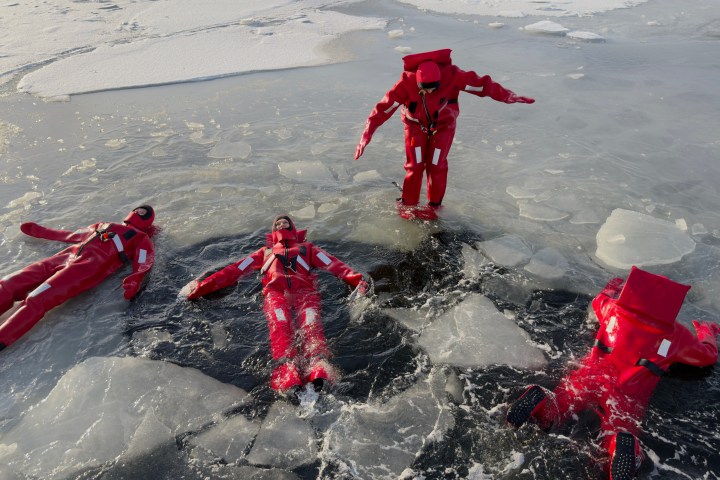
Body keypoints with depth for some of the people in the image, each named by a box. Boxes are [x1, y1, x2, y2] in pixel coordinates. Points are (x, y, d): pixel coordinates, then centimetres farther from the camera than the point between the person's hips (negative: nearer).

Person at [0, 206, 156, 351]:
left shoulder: (142, 239, 15)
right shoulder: (103, 226, 35)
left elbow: (143, 264, -3)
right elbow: (72, 235, 43)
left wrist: (134, 281, -26)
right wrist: (39, 231, 48)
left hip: (89, 268, -7)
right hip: (65, 257, 7)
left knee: (36, 300, -26)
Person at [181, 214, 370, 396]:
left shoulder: (307, 248, 34)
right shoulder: (265, 251, 38)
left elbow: (334, 264, 18)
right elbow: (235, 270, 28)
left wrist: (356, 280, -1)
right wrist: (203, 285, 15)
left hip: (304, 290, 0)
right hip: (276, 292, 0)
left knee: (310, 324, -32)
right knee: (280, 326, -32)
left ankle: (319, 369, -56)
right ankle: (286, 374, -55)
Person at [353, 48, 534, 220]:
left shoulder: (451, 75, -29)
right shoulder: (406, 83, -31)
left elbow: (481, 84, -22)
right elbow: (384, 108, -30)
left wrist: (508, 96, -21)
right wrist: (366, 136, -32)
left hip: (443, 125, 0)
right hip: (416, 125, 0)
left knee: (436, 166, -1)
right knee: (415, 165, -1)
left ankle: (434, 205, 18)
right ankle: (407, 203, 19)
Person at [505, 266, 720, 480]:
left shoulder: (616, 307, 15)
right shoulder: (677, 334, 13)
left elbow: (599, 301, 40)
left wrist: (613, 287, 61)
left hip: (592, 374, 2)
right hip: (629, 394, -1)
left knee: (552, 413, 1)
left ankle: (541, 402, -33)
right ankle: (624, 444, -40)